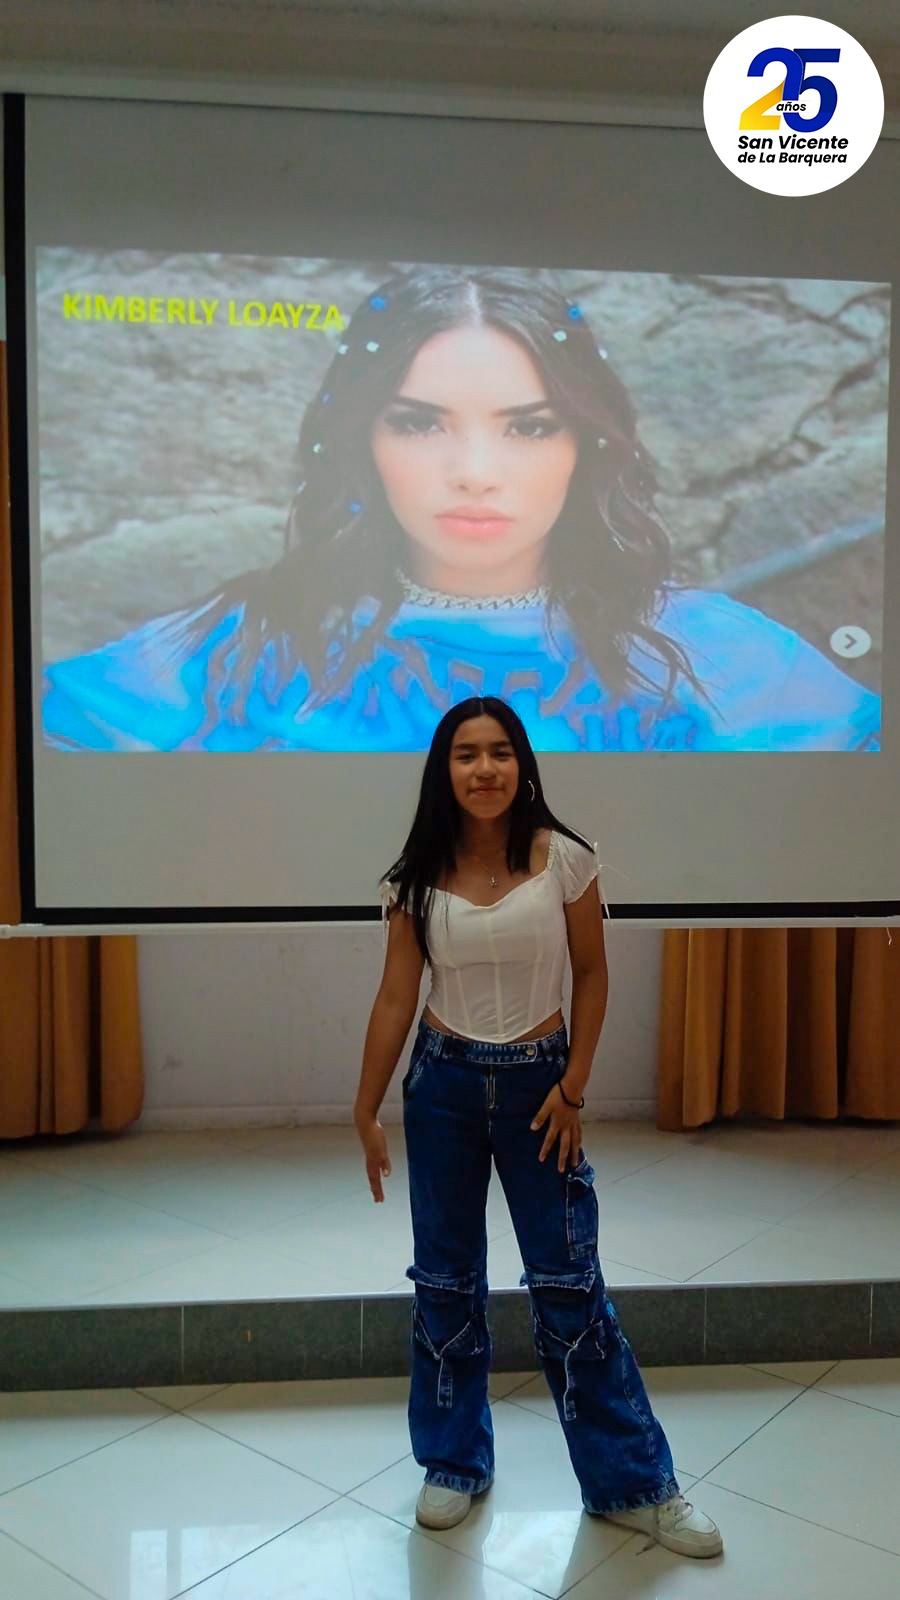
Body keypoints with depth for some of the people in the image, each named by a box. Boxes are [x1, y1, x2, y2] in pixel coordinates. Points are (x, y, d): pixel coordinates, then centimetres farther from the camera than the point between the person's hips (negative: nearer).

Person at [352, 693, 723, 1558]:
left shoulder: (563, 859, -9)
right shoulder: (418, 877, -6)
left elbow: (591, 975, -1)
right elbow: (394, 998, -1)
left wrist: (572, 1088, -6)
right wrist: (366, 1112, 1)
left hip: (538, 1081, -1)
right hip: (444, 1083, 2)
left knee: (568, 1282, 3)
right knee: (445, 1278, 12)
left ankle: (634, 1483, 21)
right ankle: (455, 1463, 33)